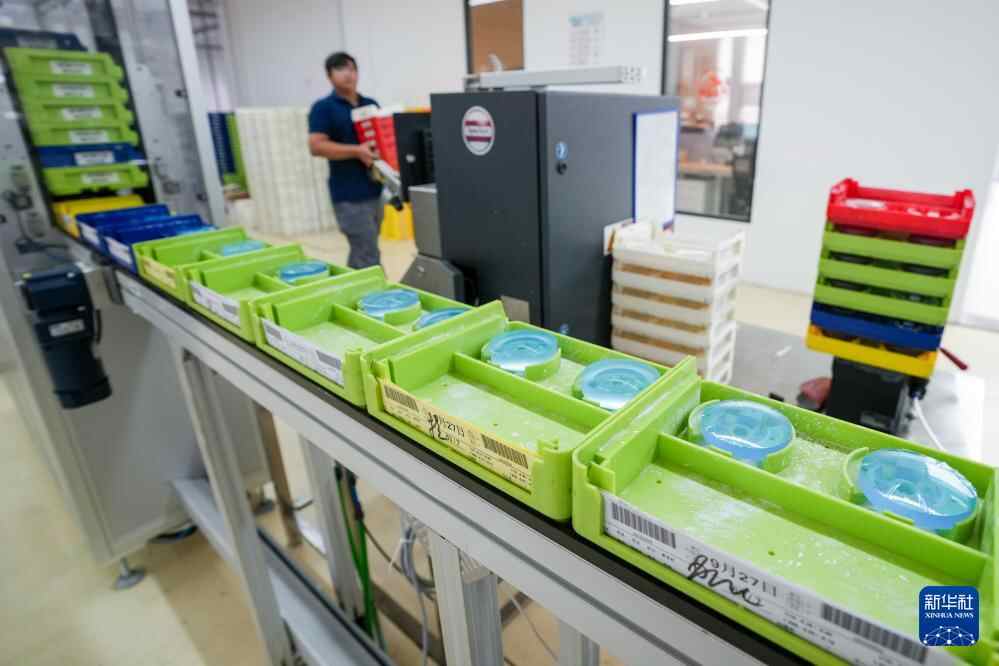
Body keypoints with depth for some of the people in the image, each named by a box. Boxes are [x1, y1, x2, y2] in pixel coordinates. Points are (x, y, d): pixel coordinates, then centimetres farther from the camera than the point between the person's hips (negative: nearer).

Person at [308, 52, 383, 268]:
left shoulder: (371, 105, 15)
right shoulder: (323, 108, -4)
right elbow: (316, 146, -13)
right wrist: (357, 151, -21)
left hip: (374, 190, 6)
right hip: (349, 195, -6)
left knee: (360, 253, 15)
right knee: (368, 257, -8)